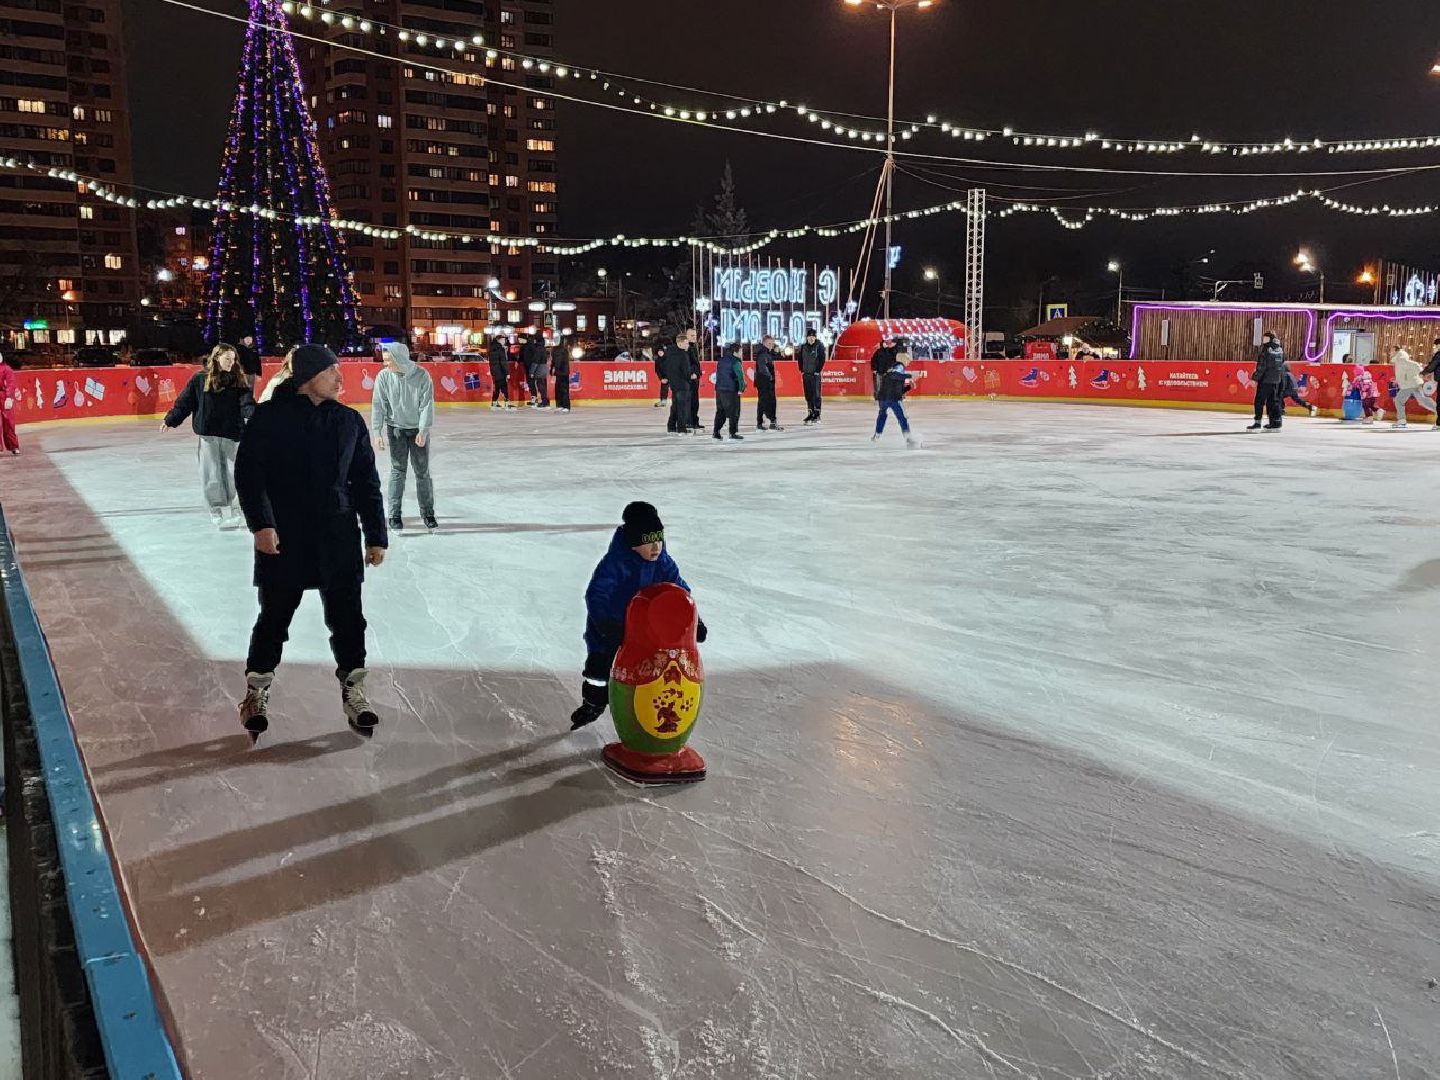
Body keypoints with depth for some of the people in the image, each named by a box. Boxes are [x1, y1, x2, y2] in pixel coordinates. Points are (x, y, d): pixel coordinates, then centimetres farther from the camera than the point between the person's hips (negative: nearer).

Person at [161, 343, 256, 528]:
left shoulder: (238, 380, 3)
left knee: (230, 472, 6)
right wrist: (170, 420, 3)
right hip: (208, 434, -2)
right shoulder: (200, 379, -1)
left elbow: (246, 402, -7)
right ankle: (218, 509, 5)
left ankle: (227, 505, 21)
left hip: (232, 433, 2)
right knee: (212, 473, -1)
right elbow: (184, 402, 3)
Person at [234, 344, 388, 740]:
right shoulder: (270, 417, -6)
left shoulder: (350, 421, 6)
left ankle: (353, 691, 20)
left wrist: (376, 536, 7)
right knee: (275, 616, 8)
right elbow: (248, 471, -9)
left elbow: (366, 482, 9)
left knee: (347, 615, 6)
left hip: (338, 536, 3)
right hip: (282, 537, -3)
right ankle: (257, 692, 25)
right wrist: (261, 523, -18)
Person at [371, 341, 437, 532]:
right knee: (398, 470, 1)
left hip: (419, 430, 0)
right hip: (396, 429, 0)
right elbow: (378, 405, -7)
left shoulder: (421, 375, -15)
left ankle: (428, 513, 17)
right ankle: (395, 515, 8)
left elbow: (427, 405, -13)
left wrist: (423, 431, -18)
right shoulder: (383, 377, -11)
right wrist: (377, 432, -11)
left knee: (423, 471, 6)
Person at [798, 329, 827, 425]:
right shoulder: (803, 347, 9)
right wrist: (802, 370, 8)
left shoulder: (819, 347, -4)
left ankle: (817, 415, -5)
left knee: (816, 394, -7)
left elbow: (822, 360, -7)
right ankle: (810, 413, 17)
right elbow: (800, 359, 16)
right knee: (808, 395, 8)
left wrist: (818, 371, -11)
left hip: (815, 374, -5)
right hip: (806, 374, 5)